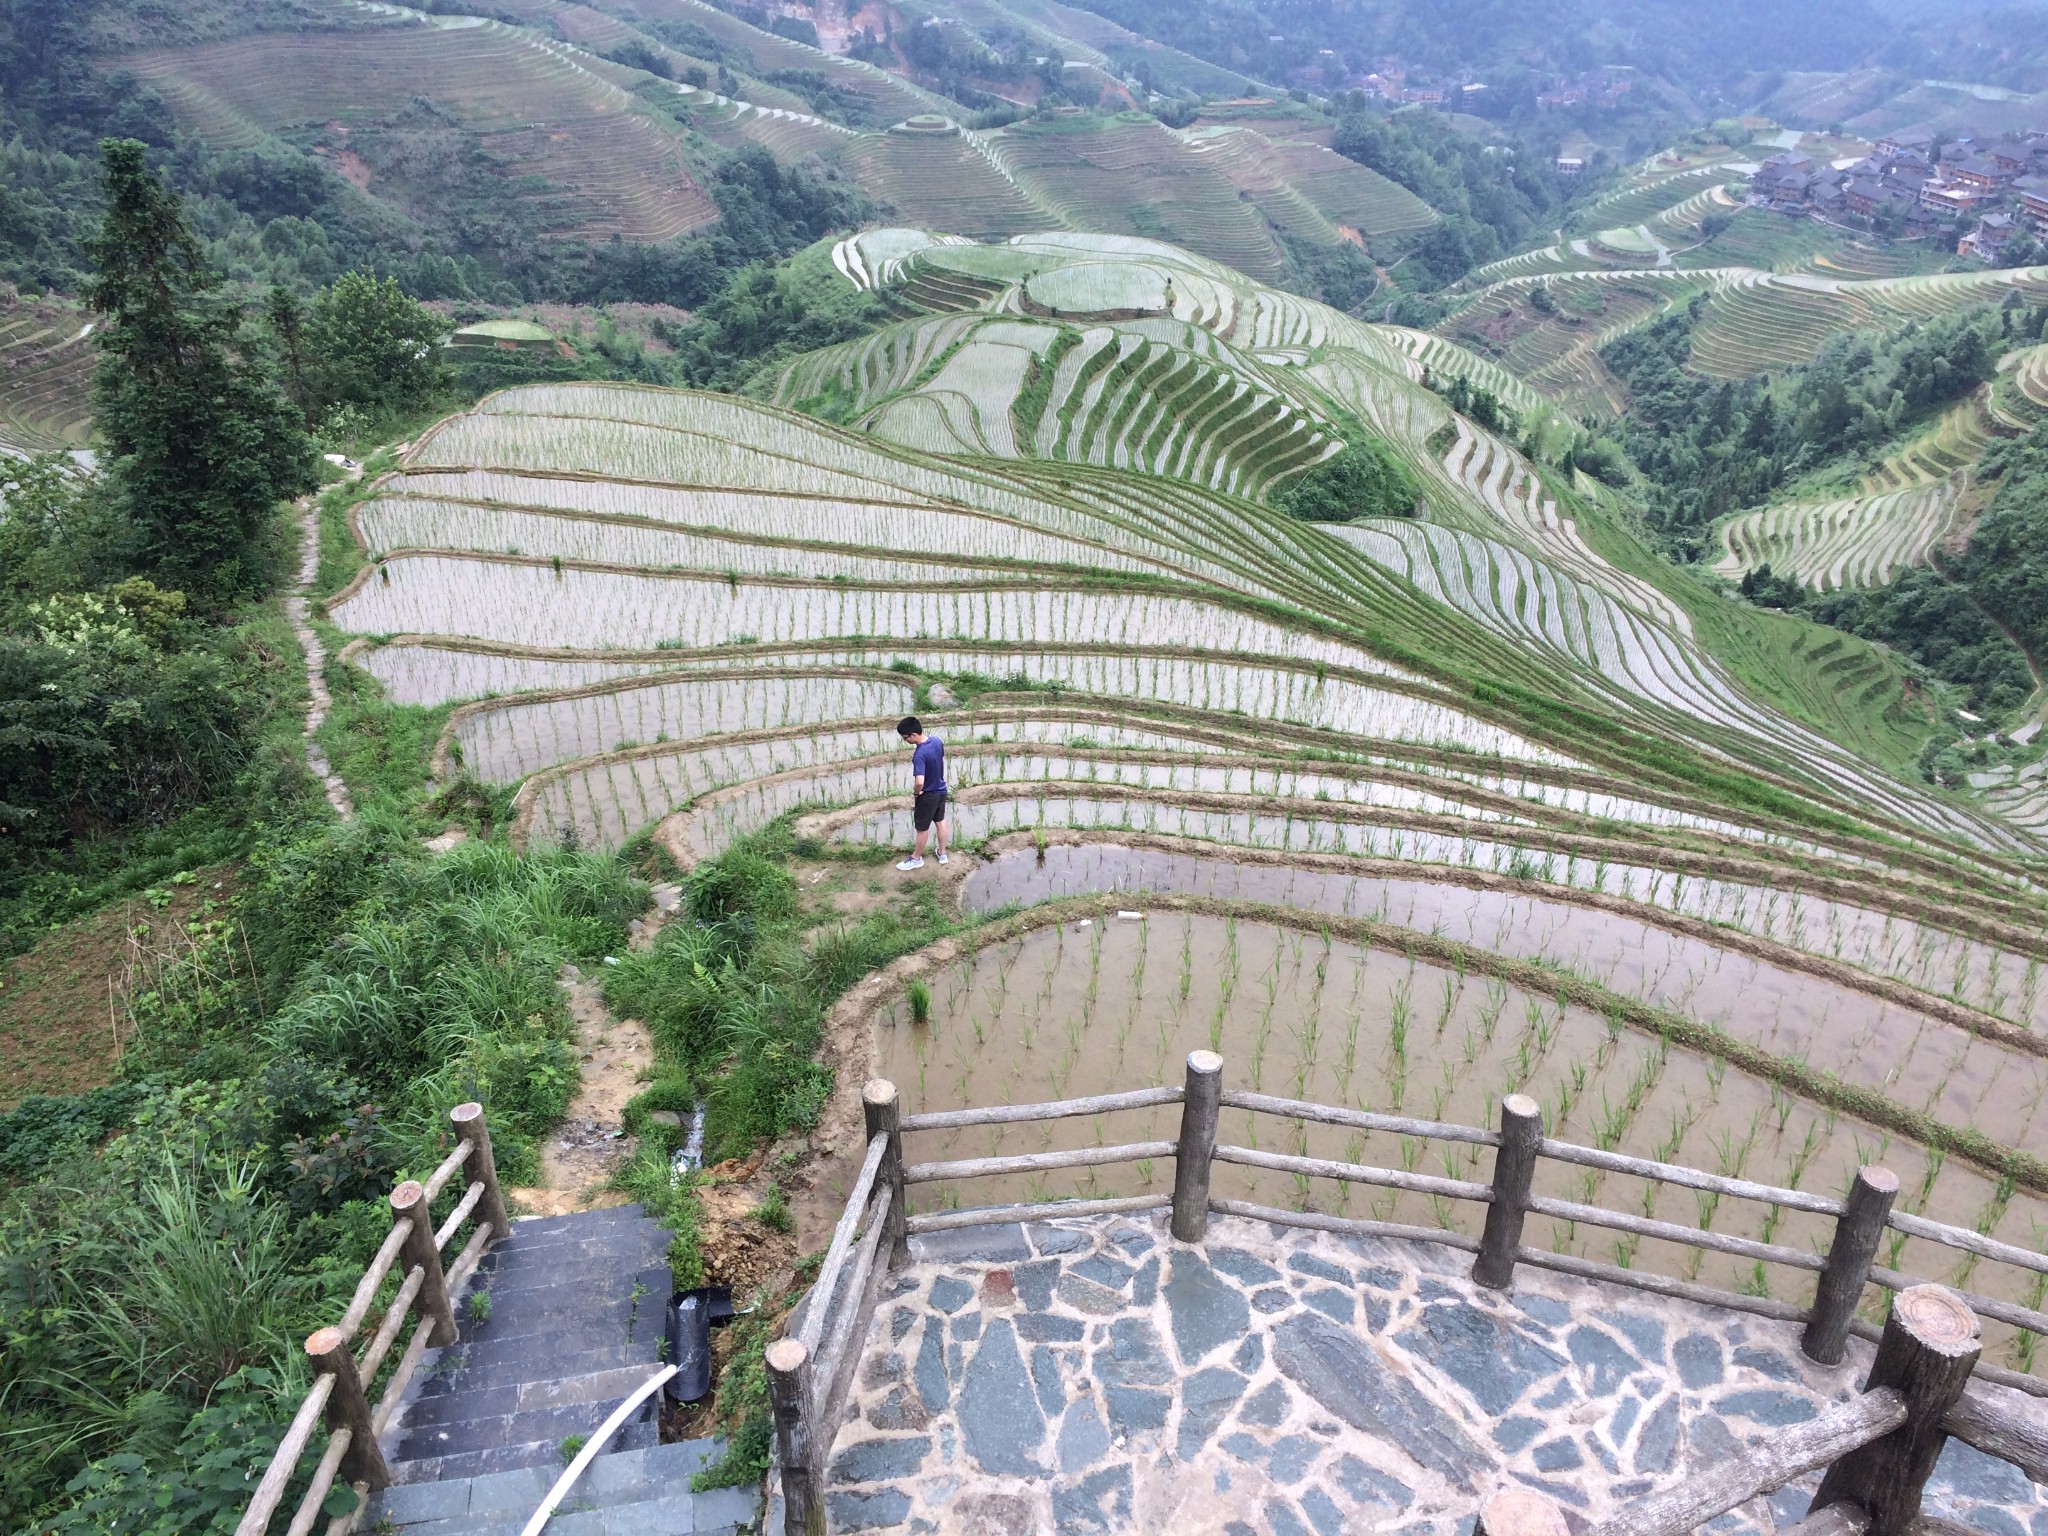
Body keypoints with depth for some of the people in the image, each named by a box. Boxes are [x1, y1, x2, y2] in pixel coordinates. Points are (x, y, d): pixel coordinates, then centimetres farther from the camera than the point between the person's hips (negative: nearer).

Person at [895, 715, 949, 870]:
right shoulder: (937, 740, -9)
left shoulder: (920, 755, -34)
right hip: (941, 790, 8)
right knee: (940, 822, 24)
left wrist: (915, 794, -20)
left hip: (927, 796, -8)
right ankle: (942, 854, 40)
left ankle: (916, 859, 31)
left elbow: (919, 782, -41)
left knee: (922, 829, 12)